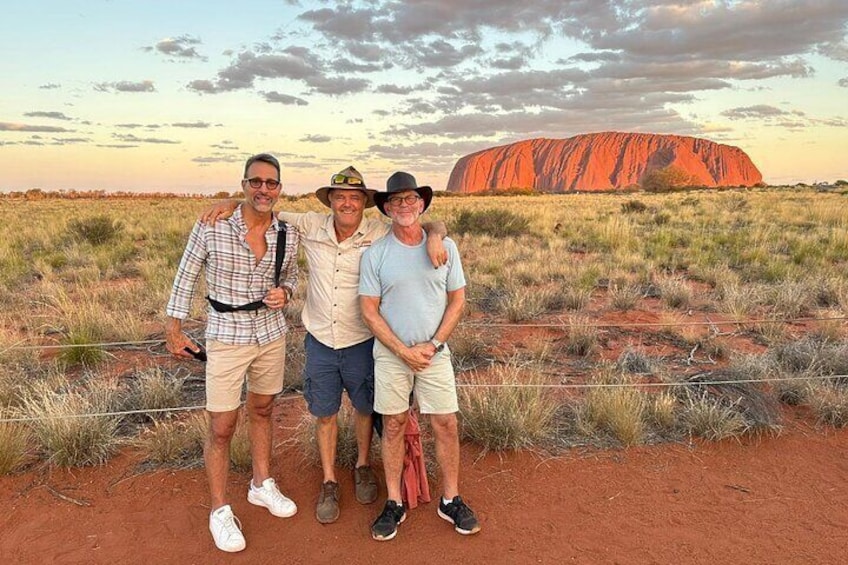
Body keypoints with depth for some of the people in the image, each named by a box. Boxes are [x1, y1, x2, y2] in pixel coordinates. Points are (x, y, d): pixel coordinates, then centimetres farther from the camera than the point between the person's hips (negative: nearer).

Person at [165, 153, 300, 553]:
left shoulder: (288, 235, -5)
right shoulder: (211, 227, -15)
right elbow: (186, 277, -4)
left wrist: (285, 292, -10)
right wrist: (173, 331, -2)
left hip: (271, 334, 4)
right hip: (226, 337, -4)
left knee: (262, 412, 20)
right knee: (222, 428, 2)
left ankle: (261, 486, 40)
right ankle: (220, 510, 22)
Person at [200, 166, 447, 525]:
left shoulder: (379, 233, -13)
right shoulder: (311, 227, -7)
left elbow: (431, 225, -7)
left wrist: (434, 238, -30)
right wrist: (231, 204, -11)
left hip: (362, 343, -1)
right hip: (320, 341, 1)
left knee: (365, 408, 19)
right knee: (324, 414, 14)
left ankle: (363, 465, 46)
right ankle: (329, 481, 34)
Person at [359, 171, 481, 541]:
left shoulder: (445, 247, -1)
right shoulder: (374, 254, -5)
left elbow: (457, 300, 3)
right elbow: (369, 311, -5)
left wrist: (433, 344, -7)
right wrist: (404, 351, -11)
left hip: (435, 353, 1)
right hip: (390, 353, -1)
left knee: (446, 424, 4)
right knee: (393, 425, 7)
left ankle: (450, 500, 22)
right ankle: (394, 503, 22)